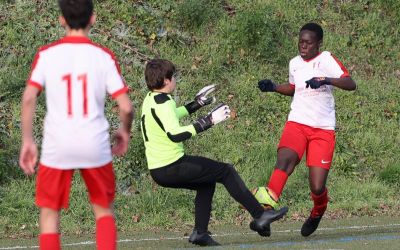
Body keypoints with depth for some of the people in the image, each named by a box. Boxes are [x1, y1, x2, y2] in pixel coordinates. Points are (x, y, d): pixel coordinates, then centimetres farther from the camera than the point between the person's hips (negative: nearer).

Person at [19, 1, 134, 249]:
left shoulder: (47, 54, -1)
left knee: (49, 212, 13)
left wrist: (28, 141, -2)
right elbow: (126, 107, -6)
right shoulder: (104, 56, -2)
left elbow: (29, 98, -11)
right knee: (104, 210, 19)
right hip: (95, 145, 0)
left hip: (57, 146, 0)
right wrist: (125, 133, 13)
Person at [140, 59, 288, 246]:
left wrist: (196, 104, 36)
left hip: (157, 171, 9)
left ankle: (200, 232, 18)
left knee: (207, 182, 27)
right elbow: (175, 135, -31)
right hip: (172, 167, -9)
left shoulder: (150, 99, 12)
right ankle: (260, 216, 4)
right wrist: (207, 122, -27)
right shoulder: (162, 102, -18)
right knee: (226, 172, 1)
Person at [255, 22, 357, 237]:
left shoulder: (327, 60, -6)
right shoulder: (295, 63, 12)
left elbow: (350, 84, -19)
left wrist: (326, 80, -35)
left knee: (317, 187, -7)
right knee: (285, 158, -31)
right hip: (297, 123, 3)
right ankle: (269, 203, -48)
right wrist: (273, 87, 14)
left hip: (323, 130, -3)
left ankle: (317, 212, 28)